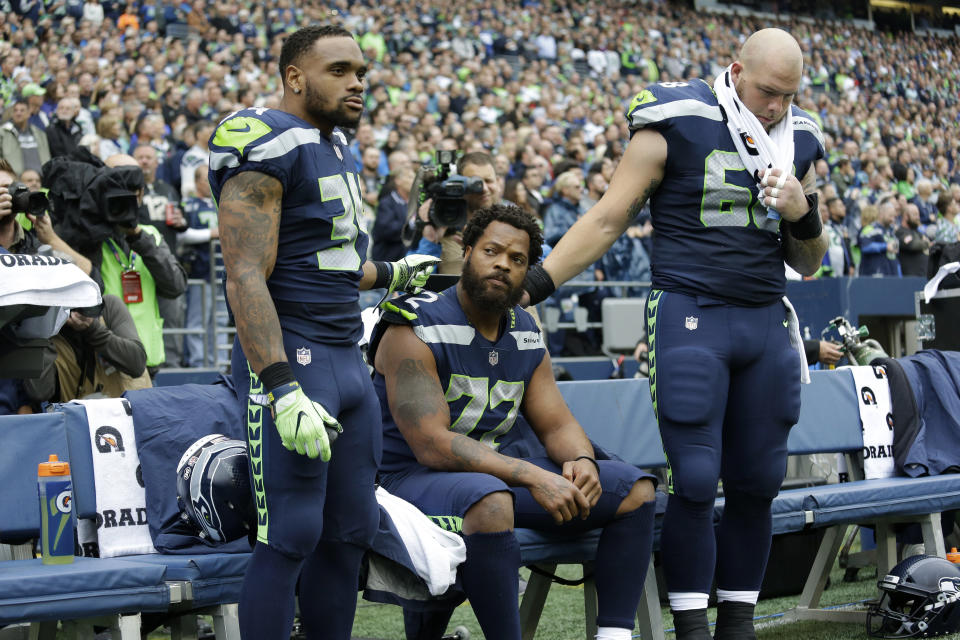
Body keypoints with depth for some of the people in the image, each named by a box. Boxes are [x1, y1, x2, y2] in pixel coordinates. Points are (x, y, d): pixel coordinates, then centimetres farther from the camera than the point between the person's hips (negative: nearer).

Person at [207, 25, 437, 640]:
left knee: (351, 531, 10)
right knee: (291, 536, -10)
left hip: (348, 356, 9)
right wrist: (283, 391, -27)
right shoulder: (268, 146, -13)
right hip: (292, 358, -9)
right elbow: (247, 277, -20)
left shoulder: (336, 147, 16)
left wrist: (391, 275, 40)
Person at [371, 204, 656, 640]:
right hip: (418, 476, -7)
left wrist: (581, 461, -15)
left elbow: (557, 425, 11)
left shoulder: (526, 335, 9)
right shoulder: (415, 330, -14)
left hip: (503, 472, 8)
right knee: (490, 501, -42)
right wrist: (531, 477, -29)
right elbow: (432, 445, -22)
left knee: (634, 489, -5)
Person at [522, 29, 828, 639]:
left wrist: (804, 215, -3)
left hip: (766, 323, 5)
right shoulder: (677, 125, -5)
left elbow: (809, 263, 18)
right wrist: (534, 283, -7)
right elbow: (608, 221, -2)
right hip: (690, 315, -5)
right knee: (695, 480, -8)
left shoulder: (801, 142, 11)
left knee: (757, 483, 6)